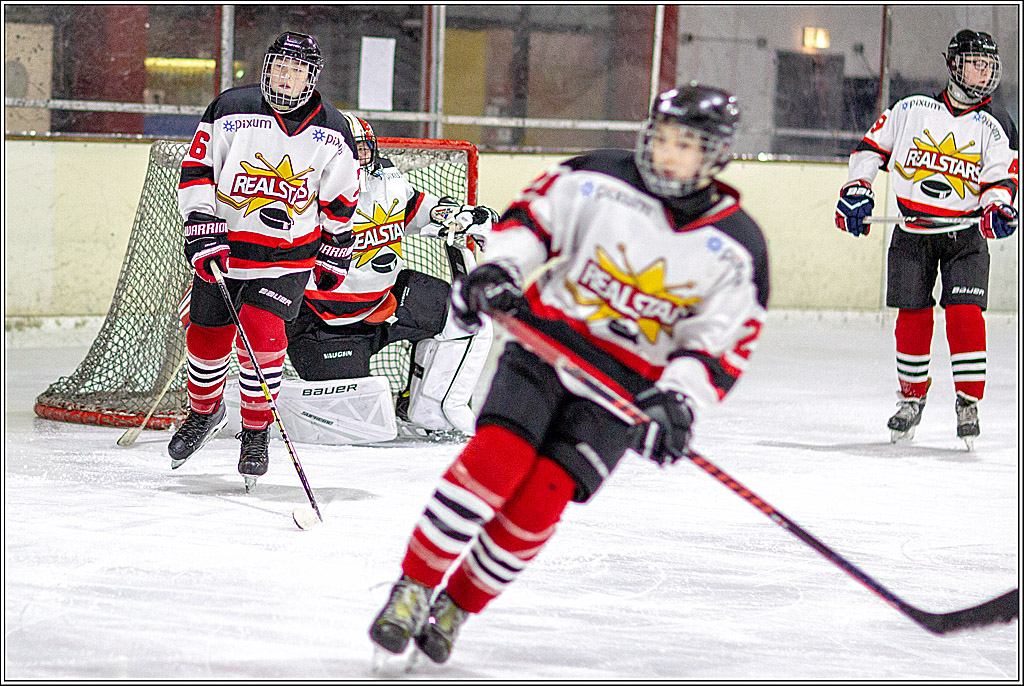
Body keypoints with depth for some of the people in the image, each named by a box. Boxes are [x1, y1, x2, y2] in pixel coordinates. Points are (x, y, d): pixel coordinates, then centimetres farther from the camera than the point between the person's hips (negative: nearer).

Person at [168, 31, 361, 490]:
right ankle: (204, 413, 38)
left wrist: (335, 253, 13)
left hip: (288, 254, -1)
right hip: (223, 244, 1)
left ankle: (256, 433, 0)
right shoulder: (231, 111, -11)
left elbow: (340, 198, 8)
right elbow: (196, 171, -7)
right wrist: (202, 233, -15)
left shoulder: (332, 133, -5)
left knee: (262, 333, -18)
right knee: (207, 338, 8)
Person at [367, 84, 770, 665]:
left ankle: (457, 606, 6)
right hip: (551, 335, 0)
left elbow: (725, 342, -7)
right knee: (496, 458, -20)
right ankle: (414, 589, -9)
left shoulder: (738, 249, -6)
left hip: (631, 383, 0)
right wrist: (500, 267, -12)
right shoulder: (600, 181, -6)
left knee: (542, 499, -13)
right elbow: (533, 214, 6)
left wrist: (680, 399, -22)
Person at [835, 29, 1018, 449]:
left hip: (964, 233, -1)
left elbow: (1000, 179, -6)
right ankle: (911, 396, 17)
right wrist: (857, 189, -1)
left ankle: (968, 402, -7)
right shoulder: (912, 110, 1)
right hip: (912, 231, 1)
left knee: (965, 313, -14)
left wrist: (997, 209, -26)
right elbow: (874, 145, 10)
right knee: (912, 317, -1)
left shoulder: (996, 128, 1)